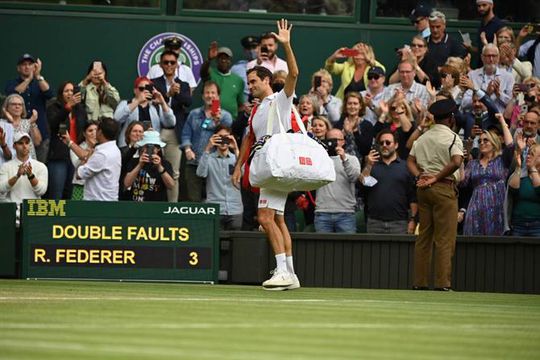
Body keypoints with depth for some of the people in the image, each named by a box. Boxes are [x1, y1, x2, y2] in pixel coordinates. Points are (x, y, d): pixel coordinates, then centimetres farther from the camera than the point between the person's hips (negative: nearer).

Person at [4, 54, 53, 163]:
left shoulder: (40, 83, 15)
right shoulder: (12, 84, 10)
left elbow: (49, 94, -6)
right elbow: (13, 94, -13)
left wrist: (38, 76, -15)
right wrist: (28, 79, -15)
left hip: (40, 133, 2)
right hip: (19, 132, -2)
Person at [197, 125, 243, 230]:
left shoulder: (235, 158, 10)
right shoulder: (209, 159, 7)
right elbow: (201, 173, -12)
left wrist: (236, 150, -20)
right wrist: (207, 149, -18)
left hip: (235, 210, 1)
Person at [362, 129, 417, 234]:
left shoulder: (406, 166, 6)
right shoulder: (372, 166, 16)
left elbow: (413, 197, 2)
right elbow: (361, 185, 2)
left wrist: (412, 220, -5)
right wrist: (368, 166, -8)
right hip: (374, 223, 2)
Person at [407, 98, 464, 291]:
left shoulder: (422, 138, 15)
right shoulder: (452, 137, -7)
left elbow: (410, 161, 12)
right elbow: (456, 161, -21)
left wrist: (420, 176, -2)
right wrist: (437, 178, -13)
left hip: (423, 188, 6)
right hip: (444, 188, -6)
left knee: (423, 236, 10)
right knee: (444, 238, -5)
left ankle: (419, 282, 9)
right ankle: (442, 283, -9)